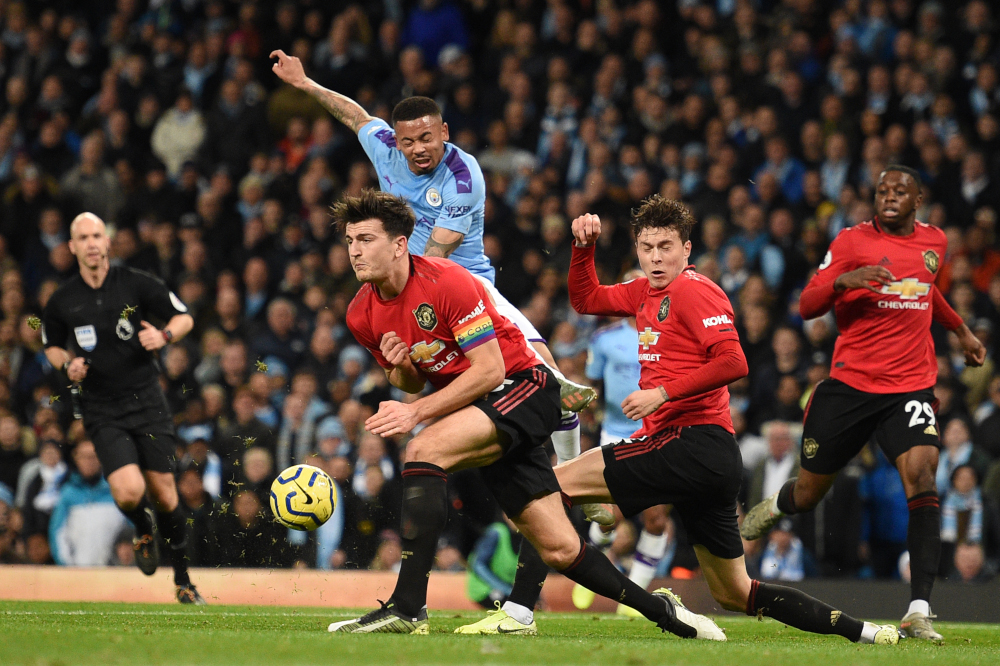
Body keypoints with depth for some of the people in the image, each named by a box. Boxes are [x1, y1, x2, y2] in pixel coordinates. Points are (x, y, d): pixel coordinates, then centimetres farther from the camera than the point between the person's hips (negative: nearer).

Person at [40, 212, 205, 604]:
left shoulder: (136, 284, -3)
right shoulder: (62, 302, 1)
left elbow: (184, 318, 5)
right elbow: (51, 346, 18)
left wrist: (164, 336, -15)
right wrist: (67, 364, -3)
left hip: (147, 399, 0)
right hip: (102, 411, 0)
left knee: (163, 493, 1)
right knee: (129, 491, -19)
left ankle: (183, 579, 19)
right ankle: (144, 529, 18)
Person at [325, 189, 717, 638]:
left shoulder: (447, 282, -20)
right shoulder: (361, 315, 0)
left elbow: (489, 370, -22)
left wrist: (416, 412, -27)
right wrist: (400, 367, -10)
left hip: (522, 387, -7)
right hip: (476, 407, 7)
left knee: (425, 449, -30)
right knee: (559, 550, 2)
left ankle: (407, 607, -33)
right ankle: (660, 610, 20)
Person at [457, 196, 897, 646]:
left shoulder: (695, 291, -7)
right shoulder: (647, 292, 19)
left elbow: (733, 363, -18)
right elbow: (586, 300, 30)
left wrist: (663, 392, -19)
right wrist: (584, 246, 15)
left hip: (693, 440, -10)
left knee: (555, 482, -8)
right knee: (733, 594, 13)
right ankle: (860, 631, 11)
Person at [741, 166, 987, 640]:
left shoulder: (934, 241, 10)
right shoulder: (853, 241, -4)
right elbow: (807, 307, -10)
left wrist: (961, 330, 36)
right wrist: (845, 280, -27)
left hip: (911, 387, 2)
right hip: (850, 383, -2)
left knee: (921, 477, -22)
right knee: (809, 494, 9)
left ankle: (918, 611, -26)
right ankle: (773, 508, 49)